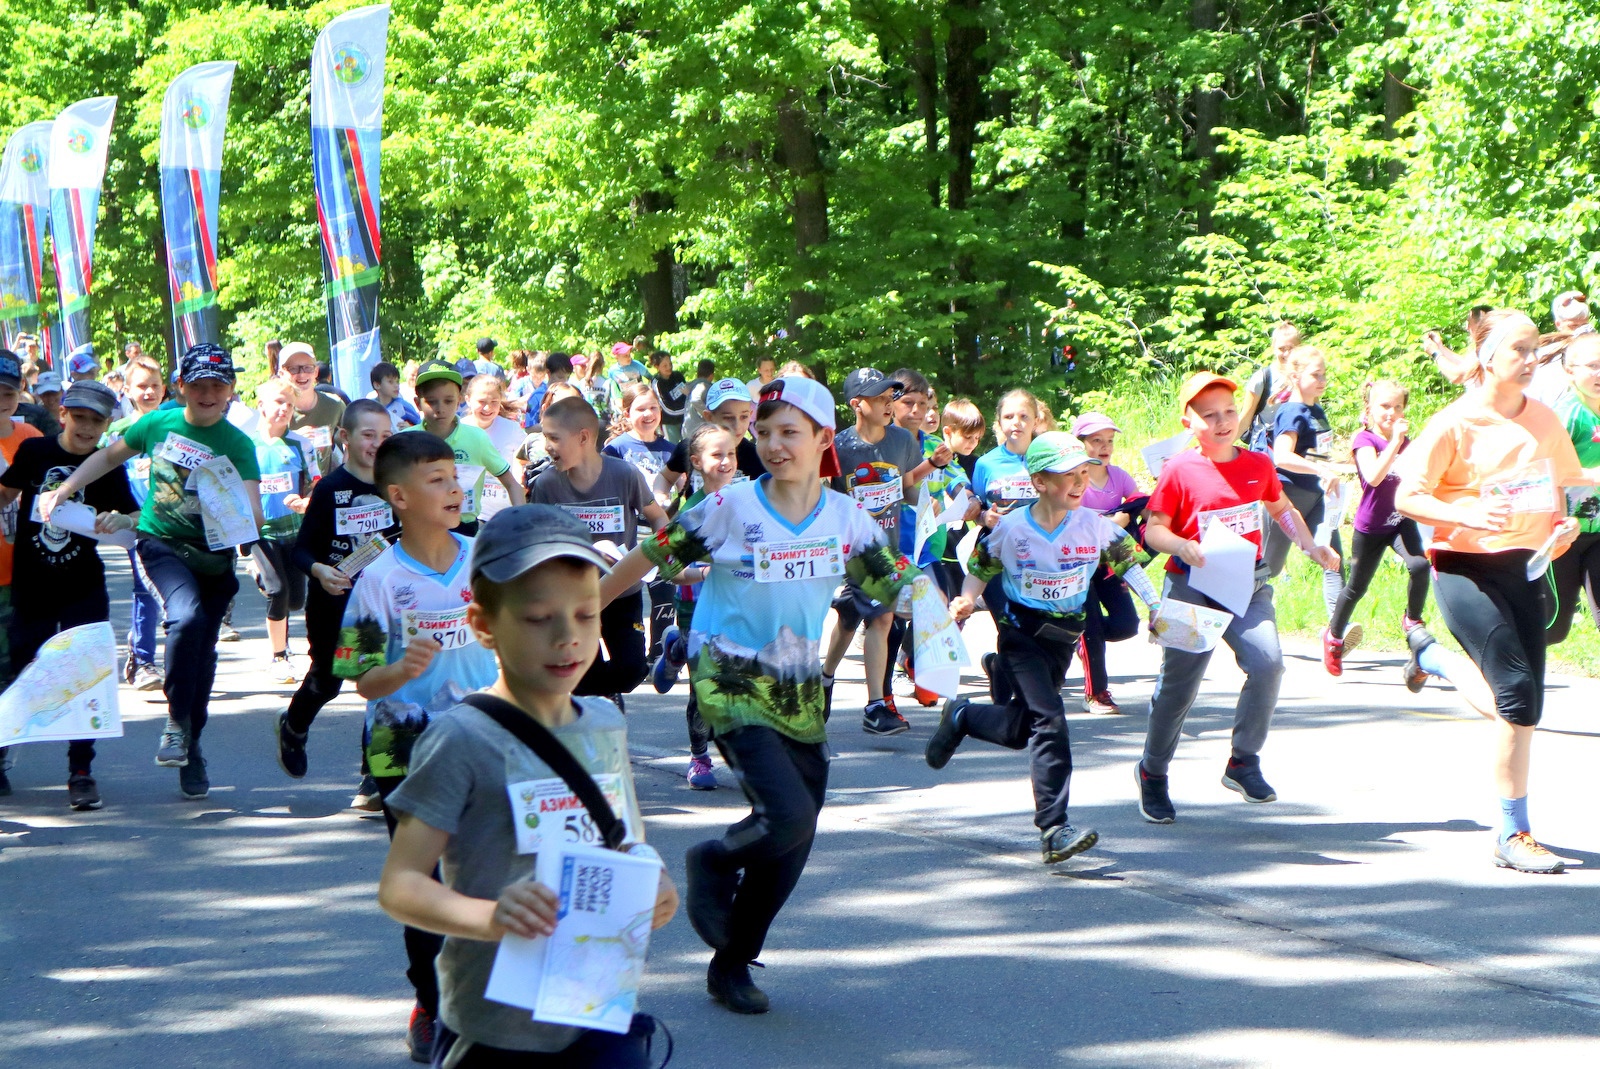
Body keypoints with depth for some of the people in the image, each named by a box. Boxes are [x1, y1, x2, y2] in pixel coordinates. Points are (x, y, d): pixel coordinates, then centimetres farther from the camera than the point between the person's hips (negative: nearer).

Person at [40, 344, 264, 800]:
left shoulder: (237, 444, -8)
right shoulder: (159, 423, -1)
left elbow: (252, 513, -19)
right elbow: (109, 456, 15)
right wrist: (63, 490, 6)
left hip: (211, 557, 1)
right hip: (160, 544, -1)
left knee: (202, 653, 7)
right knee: (186, 616, -29)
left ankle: (190, 753, 25)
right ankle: (177, 721, -15)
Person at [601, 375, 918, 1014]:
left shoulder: (847, 518, 1)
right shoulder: (729, 508, -9)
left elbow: (898, 586, 8)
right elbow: (649, 558, 0)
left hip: (800, 693, 5)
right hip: (730, 683, -5)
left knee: (793, 847, 5)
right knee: (789, 815, -22)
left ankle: (731, 965, 24)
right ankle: (713, 862, 11)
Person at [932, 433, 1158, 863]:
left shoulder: (1095, 525, -6)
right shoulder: (1012, 528, -10)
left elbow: (1128, 561, 6)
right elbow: (981, 569, 5)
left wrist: (1156, 607, -4)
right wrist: (966, 601, -13)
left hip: (1065, 638, 4)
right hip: (1020, 634, -4)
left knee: (1019, 730, 11)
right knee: (1049, 719, -20)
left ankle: (961, 717, 41)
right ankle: (1054, 830, -17)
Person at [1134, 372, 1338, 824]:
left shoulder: (1258, 465, 5)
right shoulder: (1179, 470, -8)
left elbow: (1281, 509, 25)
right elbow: (1153, 530, -6)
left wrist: (1311, 547, 13)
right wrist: (1183, 546, -25)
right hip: (1191, 587, -3)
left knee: (1267, 661, -20)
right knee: (1178, 683, 4)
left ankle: (1243, 763, -4)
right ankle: (1152, 774, 26)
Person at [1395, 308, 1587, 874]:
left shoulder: (1544, 421, 7)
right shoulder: (1455, 424, -8)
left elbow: (1559, 484, 22)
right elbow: (1406, 497, -7)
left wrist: (1562, 524, 1)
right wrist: (1468, 516, -22)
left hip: (1522, 567, 6)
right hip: (1463, 567, -6)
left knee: (1528, 704, 0)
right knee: (1517, 690, -15)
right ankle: (1513, 834, -9)